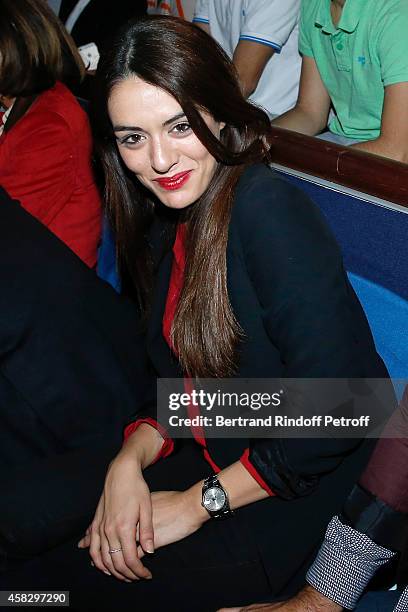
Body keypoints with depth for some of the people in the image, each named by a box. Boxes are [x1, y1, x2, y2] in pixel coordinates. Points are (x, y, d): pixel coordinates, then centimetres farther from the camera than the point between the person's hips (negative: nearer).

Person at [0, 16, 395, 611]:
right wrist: (130, 462, -10)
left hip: (293, 504, -7)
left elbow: (342, 403, -24)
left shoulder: (268, 213, -22)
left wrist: (198, 504, -14)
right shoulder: (165, 225, 5)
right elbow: (181, 382, 10)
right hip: (209, 466, 7)